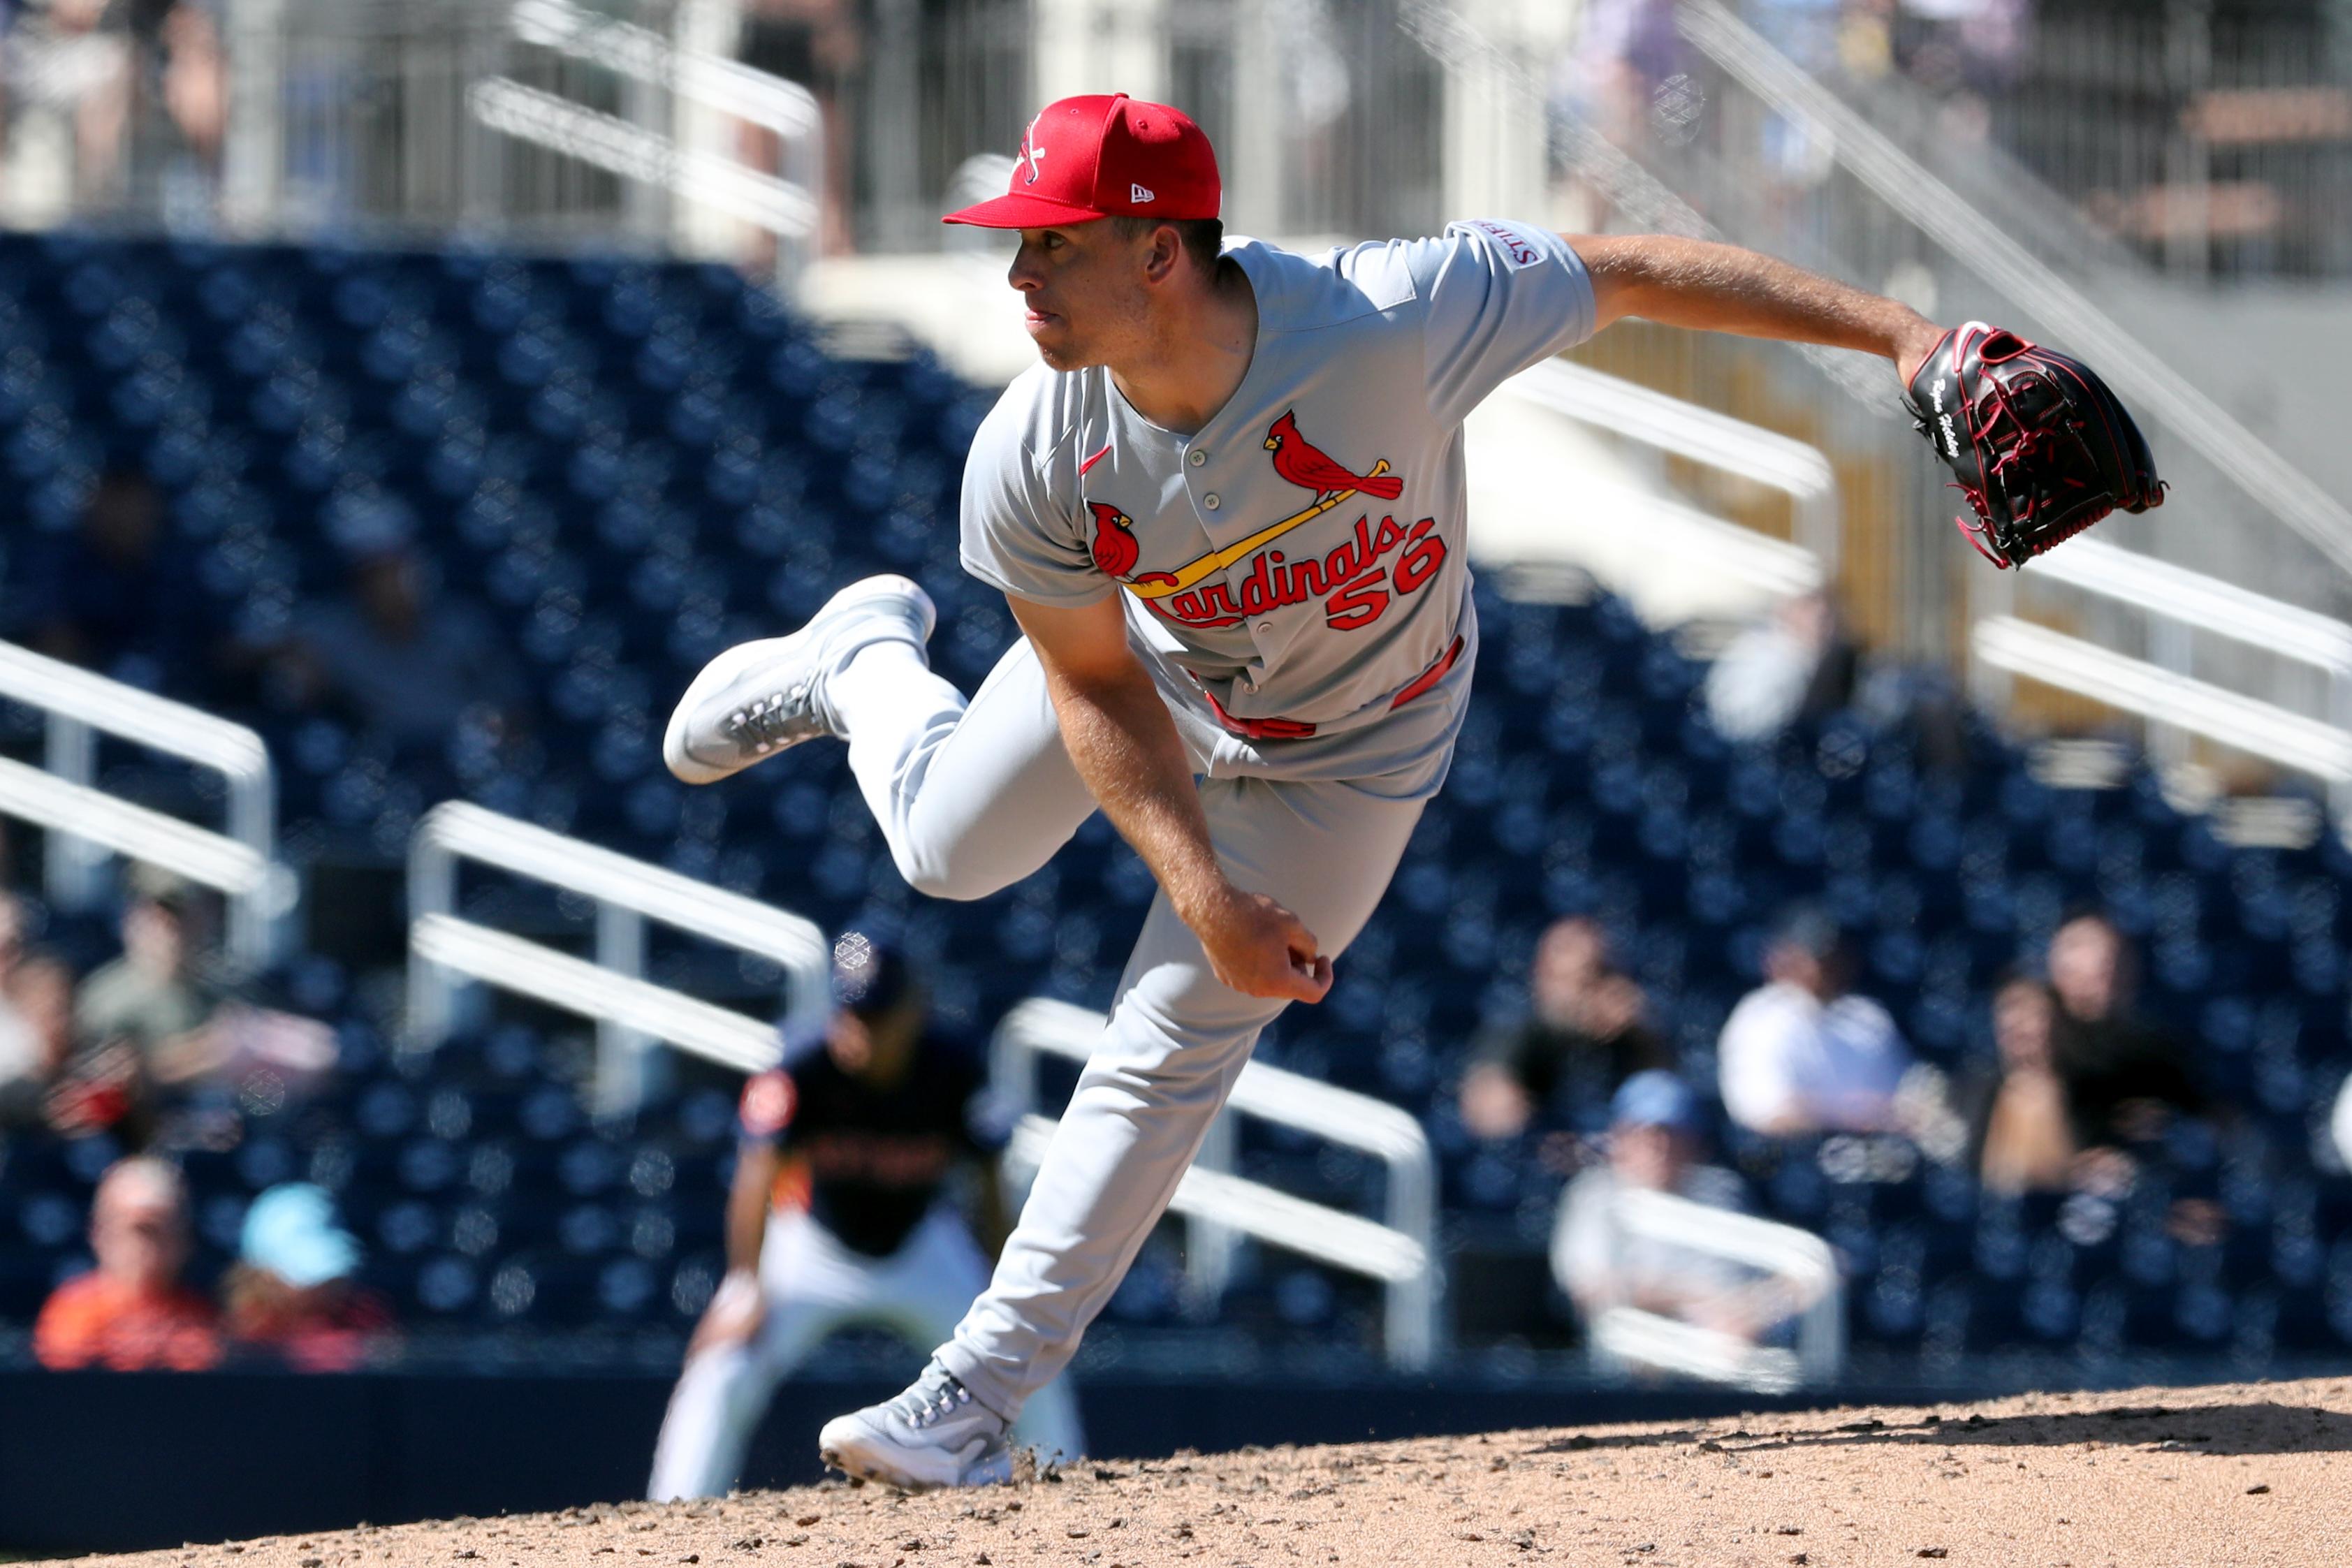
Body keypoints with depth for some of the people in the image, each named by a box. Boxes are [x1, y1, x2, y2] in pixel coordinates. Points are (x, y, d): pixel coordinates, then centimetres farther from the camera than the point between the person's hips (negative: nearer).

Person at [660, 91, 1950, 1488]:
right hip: (1156, 662, 2)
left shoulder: (1392, 322, -43)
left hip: (1352, 750, -2)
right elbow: (1099, 696, -20)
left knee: (1173, 1045, 0)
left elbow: (1636, 275, -31)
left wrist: (1889, 327, -32)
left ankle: (983, 1388, 10)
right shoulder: (1029, 463, -34)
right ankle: (865, 665, 52)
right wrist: (1206, 896, -28)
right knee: (951, 849, 17)